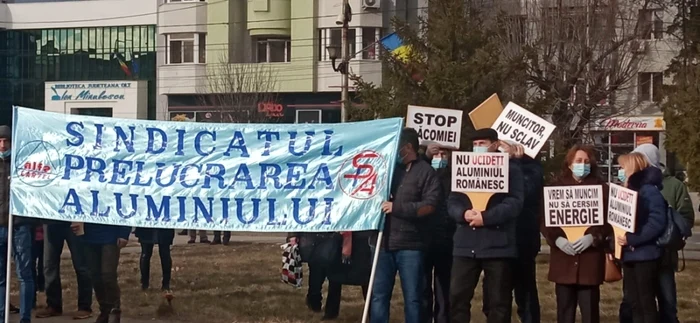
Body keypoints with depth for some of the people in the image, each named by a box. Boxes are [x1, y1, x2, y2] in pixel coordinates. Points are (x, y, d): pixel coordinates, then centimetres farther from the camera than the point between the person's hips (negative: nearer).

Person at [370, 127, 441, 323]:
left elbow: (431, 205, -11)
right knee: (378, 296, 5)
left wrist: (397, 208, -15)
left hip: (410, 244, -5)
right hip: (383, 243, 5)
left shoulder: (425, 172, 0)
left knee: (412, 297, 2)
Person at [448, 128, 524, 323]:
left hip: (498, 244, -4)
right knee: (457, 295, 1)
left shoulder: (510, 168, 3)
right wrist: (464, 213, -14)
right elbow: (452, 202, 9)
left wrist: (486, 217, -20)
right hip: (466, 244, 4)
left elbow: (514, 202, -10)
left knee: (499, 301, 2)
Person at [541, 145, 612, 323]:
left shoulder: (601, 188, 5)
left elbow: (609, 220, -1)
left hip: (590, 258, -1)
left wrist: (593, 237, -17)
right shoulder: (556, 187, 8)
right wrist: (557, 239, -13)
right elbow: (545, 219, 4)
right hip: (563, 258, 2)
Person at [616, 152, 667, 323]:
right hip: (629, 255, 8)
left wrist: (631, 239, -23)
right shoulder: (627, 191, 14)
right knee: (634, 303, 10)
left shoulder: (649, 190, -12)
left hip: (645, 255, -8)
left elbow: (657, 223, -21)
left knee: (647, 303, -4)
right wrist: (617, 239, 3)